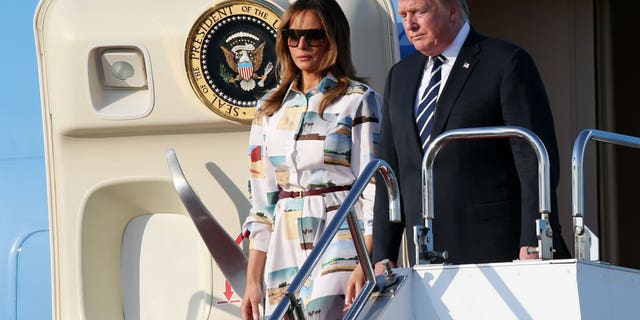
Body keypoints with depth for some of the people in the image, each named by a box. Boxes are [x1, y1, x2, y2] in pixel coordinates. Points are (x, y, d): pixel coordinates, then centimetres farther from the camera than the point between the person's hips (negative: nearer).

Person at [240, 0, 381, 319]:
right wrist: (252, 280, 11)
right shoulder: (270, 109, 16)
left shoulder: (360, 101, 2)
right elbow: (261, 200, 16)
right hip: (286, 254, 5)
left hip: (341, 245, -5)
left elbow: (375, 187, -4)